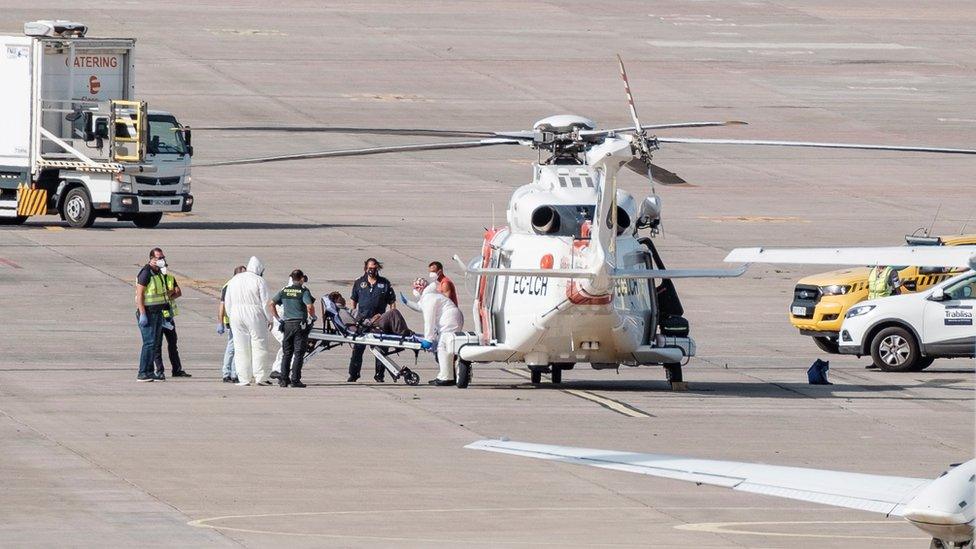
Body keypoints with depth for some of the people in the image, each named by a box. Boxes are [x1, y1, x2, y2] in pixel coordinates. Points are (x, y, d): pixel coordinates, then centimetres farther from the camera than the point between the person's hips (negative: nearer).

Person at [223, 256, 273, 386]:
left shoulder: (233, 280, 11)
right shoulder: (259, 281, -5)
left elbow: (227, 303, 13)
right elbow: (265, 303, -7)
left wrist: (231, 317, 21)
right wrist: (269, 319, 3)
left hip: (236, 317, 4)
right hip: (255, 317, -4)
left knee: (241, 348, 6)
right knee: (259, 346, 1)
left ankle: (244, 378, 4)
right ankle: (259, 377, -3)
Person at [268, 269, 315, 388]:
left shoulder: (284, 291, 7)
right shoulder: (303, 291, -7)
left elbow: (270, 304, 4)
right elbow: (310, 306, -20)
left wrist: (277, 318, 10)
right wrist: (313, 317, -1)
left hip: (287, 324, 4)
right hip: (300, 324, -4)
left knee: (287, 353, 12)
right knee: (298, 353, 0)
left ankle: (283, 379, 10)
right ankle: (295, 379, -3)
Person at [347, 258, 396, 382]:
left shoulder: (385, 283, 7)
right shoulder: (359, 283, 11)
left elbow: (392, 302, 9)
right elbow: (353, 300, 16)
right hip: (362, 319, 1)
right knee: (358, 348, 0)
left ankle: (380, 375, 7)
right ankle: (353, 374, 6)